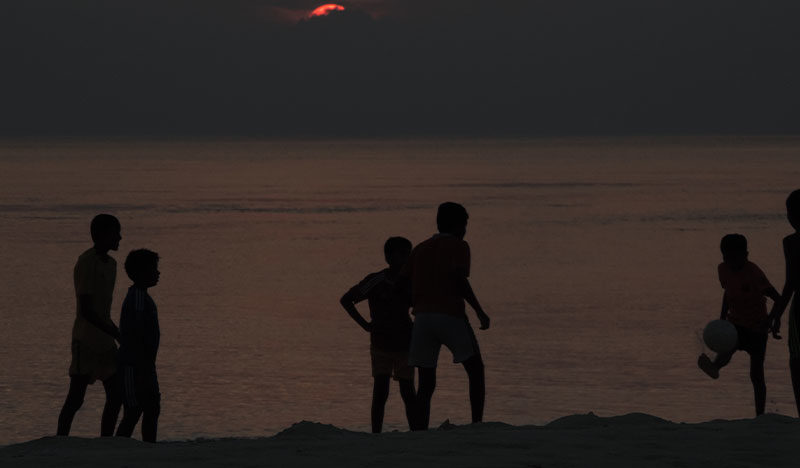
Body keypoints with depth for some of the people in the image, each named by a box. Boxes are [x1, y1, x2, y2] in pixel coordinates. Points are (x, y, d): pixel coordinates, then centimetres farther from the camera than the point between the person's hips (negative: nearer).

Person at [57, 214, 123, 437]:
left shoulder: (110, 263, 14)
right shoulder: (86, 264, -15)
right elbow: (86, 310, -20)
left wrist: (118, 334, 18)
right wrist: (117, 334, -19)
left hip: (105, 342, 9)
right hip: (86, 341, -9)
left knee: (115, 395, 5)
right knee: (76, 397, -7)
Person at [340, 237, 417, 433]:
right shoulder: (375, 281, -7)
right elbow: (346, 300, 1)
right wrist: (364, 324, -4)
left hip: (404, 345, 2)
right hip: (380, 345, -2)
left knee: (408, 393, 6)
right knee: (380, 391, -8)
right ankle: (376, 435, -5)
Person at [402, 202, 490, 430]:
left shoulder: (420, 249, 20)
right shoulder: (459, 246, 4)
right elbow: (459, 279, -11)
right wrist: (480, 311, -9)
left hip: (422, 317, 4)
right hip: (451, 317, -4)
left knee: (426, 383, 4)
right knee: (476, 370, 8)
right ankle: (477, 424, -4)